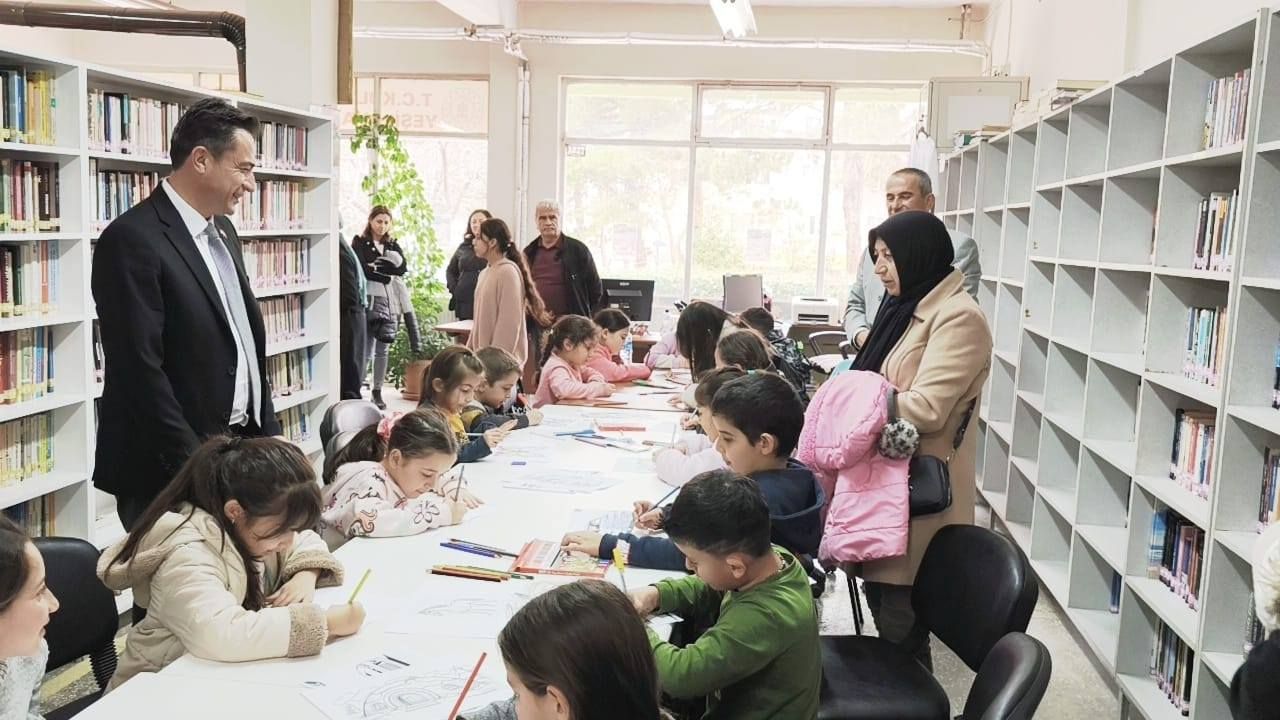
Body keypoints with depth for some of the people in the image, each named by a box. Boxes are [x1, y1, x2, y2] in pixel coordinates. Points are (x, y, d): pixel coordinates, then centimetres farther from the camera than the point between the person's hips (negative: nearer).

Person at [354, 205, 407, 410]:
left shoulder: (393, 245, 17)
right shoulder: (360, 243, 4)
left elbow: (402, 268, 0)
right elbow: (362, 270, -10)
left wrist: (377, 266, -10)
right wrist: (387, 275, -7)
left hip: (389, 301, 4)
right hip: (368, 300, -4)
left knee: (382, 349, 6)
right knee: (366, 350, -7)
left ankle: (377, 392, 12)